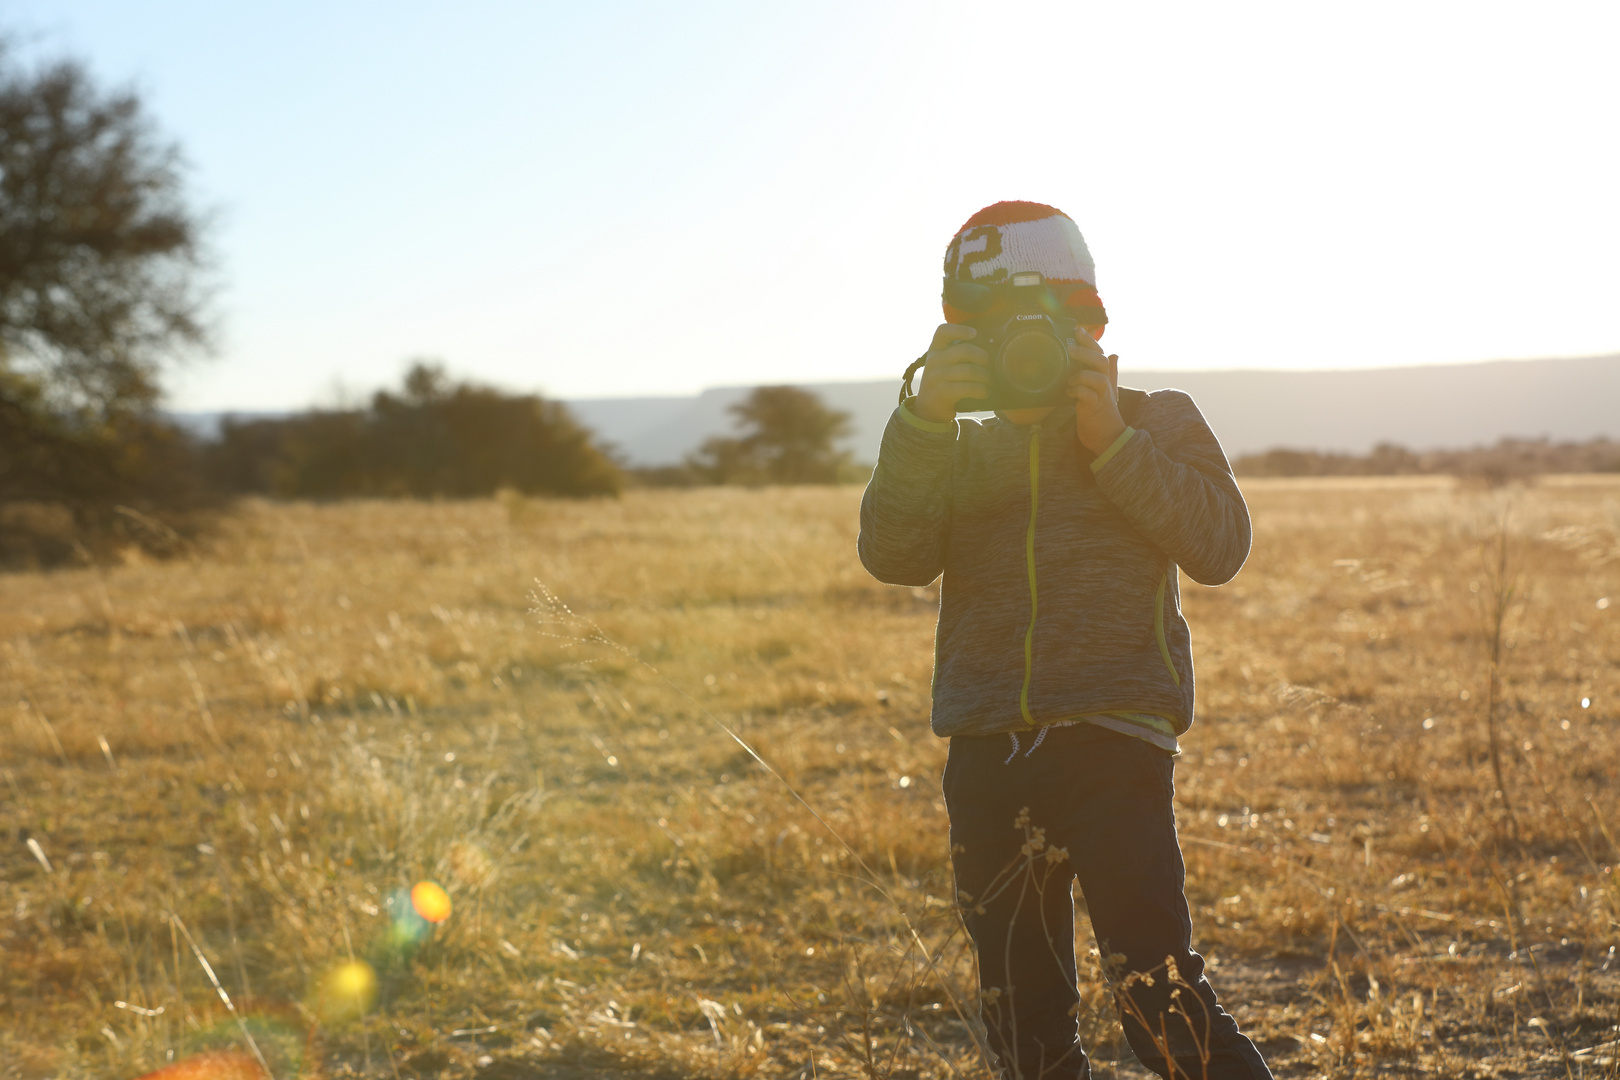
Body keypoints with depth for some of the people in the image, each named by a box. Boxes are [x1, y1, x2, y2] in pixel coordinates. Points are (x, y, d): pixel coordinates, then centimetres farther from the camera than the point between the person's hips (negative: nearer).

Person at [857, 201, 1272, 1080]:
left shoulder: (1159, 424, 10)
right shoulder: (961, 453, 16)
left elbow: (1218, 545, -5)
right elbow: (892, 554, -2)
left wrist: (1110, 440, -11)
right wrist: (925, 417, -14)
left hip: (1111, 745, -4)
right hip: (986, 761, 4)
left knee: (1160, 1005, -18)